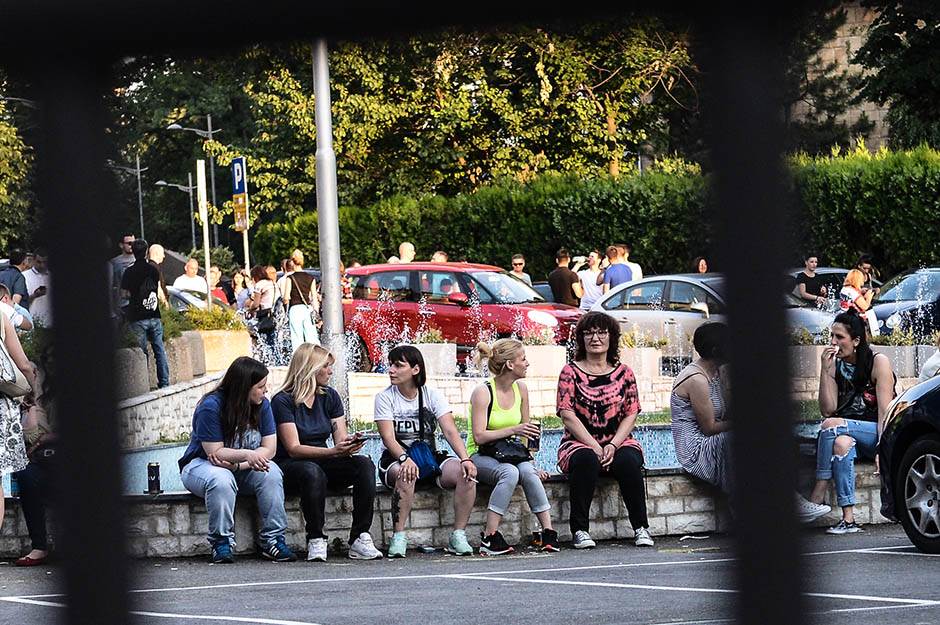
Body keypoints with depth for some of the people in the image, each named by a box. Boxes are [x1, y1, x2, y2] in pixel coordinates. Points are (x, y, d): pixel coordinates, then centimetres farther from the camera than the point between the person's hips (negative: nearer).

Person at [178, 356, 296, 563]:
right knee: (221, 480, -39)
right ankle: (221, 542, -28)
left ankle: (272, 538, -23)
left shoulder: (262, 404, -5)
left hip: (243, 470, 4)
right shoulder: (211, 406, -20)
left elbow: (269, 449, -9)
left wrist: (236, 464, -23)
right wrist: (246, 455, -39)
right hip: (202, 465, -4)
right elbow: (215, 452, -23)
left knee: (271, 473, -26)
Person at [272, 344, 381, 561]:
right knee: (312, 472, -40)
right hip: (288, 467, -6)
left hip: (321, 463, 6)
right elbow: (294, 449, -18)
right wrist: (333, 452, -31)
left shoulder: (330, 397, 9)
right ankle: (315, 540, -33)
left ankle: (360, 539, -28)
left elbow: (340, 438, 3)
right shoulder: (283, 401, -10)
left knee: (365, 465, -21)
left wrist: (349, 443, -23)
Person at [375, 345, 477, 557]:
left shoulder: (433, 395, 3)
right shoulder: (385, 398, -3)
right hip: (396, 459, -2)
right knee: (406, 474, -38)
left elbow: (450, 431, -8)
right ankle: (399, 538, -30)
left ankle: (458, 536, -18)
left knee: (467, 473, -24)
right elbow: (388, 437, -14)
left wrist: (465, 459, -26)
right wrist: (405, 459, -35)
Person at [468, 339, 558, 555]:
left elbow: (526, 431, 14)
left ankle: (548, 533, -32)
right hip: (480, 456, -5)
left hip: (509, 454, 5)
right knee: (510, 472, -36)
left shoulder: (520, 389, 6)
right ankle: (490, 537, -36)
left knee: (527, 471, -30)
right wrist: (514, 430, -25)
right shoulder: (482, 393, -13)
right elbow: (479, 437, -18)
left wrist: (532, 462, 4)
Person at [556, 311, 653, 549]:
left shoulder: (623, 373, 10)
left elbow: (631, 414, 5)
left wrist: (613, 445, -12)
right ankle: (580, 530, -29)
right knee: (586, 460, -36)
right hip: (579, 442, -2)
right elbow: (568, 415, -6)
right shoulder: (571, 372, 3)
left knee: (629, 461, -31)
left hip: (618, 442, 2)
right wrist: (594, 447, -15)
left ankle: (641, 528, -23)